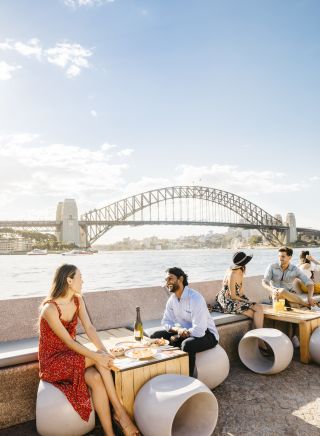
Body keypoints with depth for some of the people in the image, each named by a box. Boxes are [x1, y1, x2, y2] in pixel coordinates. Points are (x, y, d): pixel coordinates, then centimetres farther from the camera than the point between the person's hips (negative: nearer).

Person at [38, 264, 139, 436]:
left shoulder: (78, 301, 0)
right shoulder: (50, 308, -23)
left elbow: (89, 329, -7)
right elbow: (68, 341, -25)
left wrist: (104, 351, -23)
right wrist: (98, 356, -30)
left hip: (71, 356, 6)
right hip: (53, 361, -6)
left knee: (96, 379, -25)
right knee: (98, 359, -27)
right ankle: (119, 411, -17)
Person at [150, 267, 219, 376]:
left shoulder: (195, 298, -26)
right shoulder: (172, 299, -1)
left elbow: (199, 331, -30)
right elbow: (166, 322, 5)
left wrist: (177, 336, -19)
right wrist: (177, 329, -17)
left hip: (205, 334, -7)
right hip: (184, 332, 7)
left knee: (187, 344, -38)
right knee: (155, 336, -5)